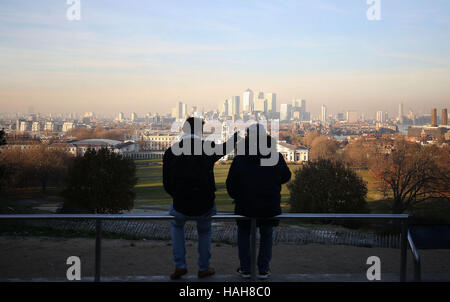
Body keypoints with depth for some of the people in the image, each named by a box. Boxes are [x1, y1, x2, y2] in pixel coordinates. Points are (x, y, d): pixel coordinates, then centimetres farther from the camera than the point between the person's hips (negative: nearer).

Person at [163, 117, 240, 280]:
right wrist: (237, 134, 36)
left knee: (176, 225, 33)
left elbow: (167, 184, -3)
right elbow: (224, 148, 16)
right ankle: (203, 268, 40)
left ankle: (180, 266, 27)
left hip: (181, 206, 0)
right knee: (204, 231, 31)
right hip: (204, 206, 0)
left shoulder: (170, 152, -6)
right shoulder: (208, 148, -7)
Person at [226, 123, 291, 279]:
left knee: (243, 234, 23)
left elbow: (231, 185, -5)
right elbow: (285, 177, 4)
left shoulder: (239, 160, -13)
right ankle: (263, 269, 22)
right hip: (270, 208, 1)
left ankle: (245, 268, 23)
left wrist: (236, 197, 15)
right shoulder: (276, 157, -12)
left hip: (245, 207, 0)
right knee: (266, 235, 22)